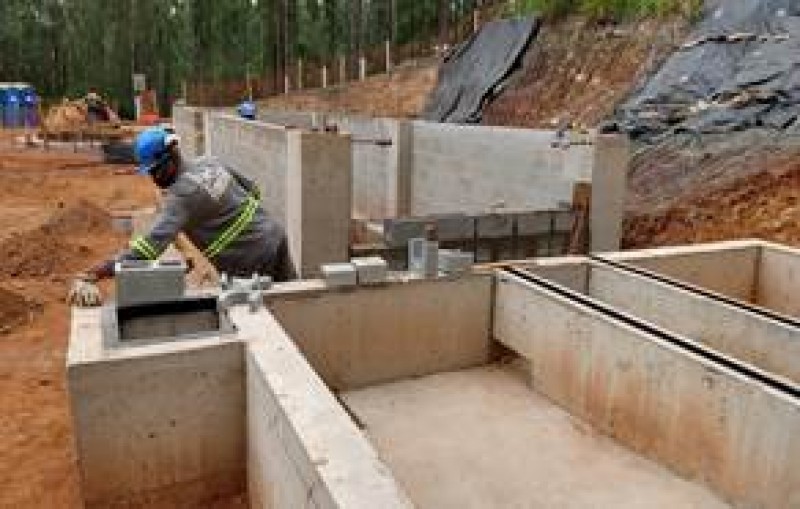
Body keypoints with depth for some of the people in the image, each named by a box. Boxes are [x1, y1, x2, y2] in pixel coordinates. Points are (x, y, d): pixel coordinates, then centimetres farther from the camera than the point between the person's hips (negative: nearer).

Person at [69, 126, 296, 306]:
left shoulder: (183, 194, -21)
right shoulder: (210, 163, 4)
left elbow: (153, 242, -34)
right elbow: (251, 188, 17)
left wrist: (94, 274, -40)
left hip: (253, 262, -8)